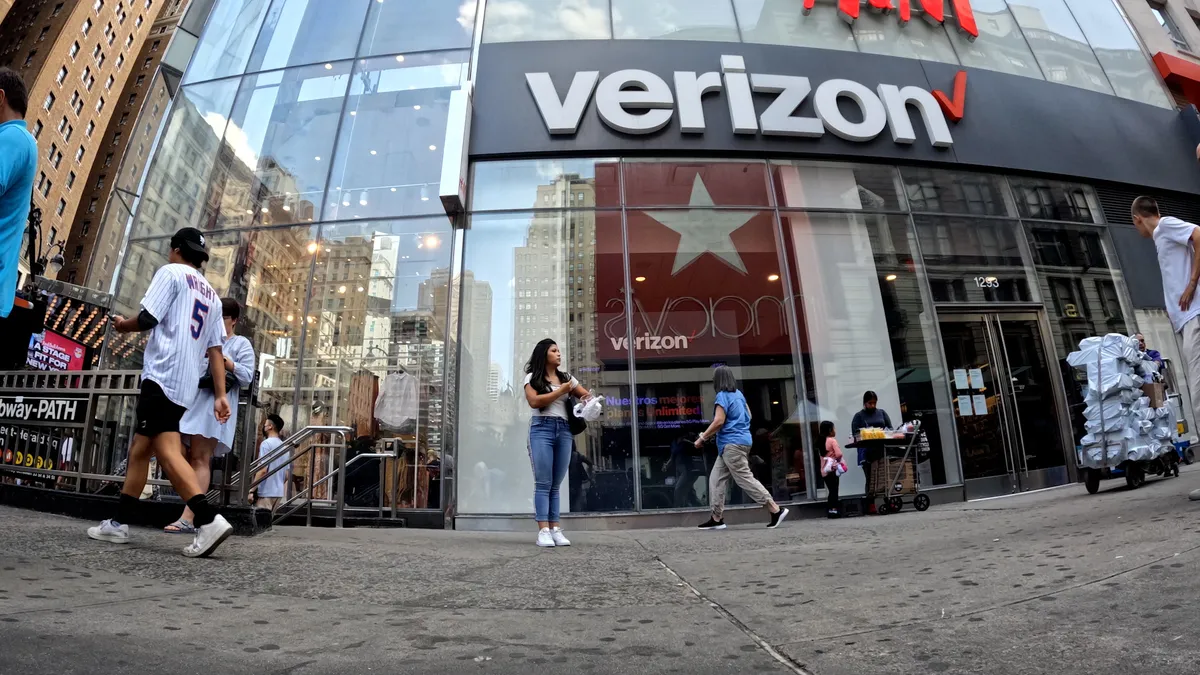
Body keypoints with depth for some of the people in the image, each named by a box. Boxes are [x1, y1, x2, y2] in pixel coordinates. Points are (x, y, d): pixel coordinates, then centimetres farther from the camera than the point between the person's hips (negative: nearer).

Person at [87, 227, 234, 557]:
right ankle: (119, 523, 23)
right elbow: (215, 351, 15)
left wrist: (123, 325, 15)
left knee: (167, 450, -16)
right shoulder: (212, 296, 21)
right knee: (140, 448, 16)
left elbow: (147, 319, -9)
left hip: (163, 375, -8)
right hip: (186, 385, 8)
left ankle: (209, 520, -28)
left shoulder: (171, 272, 2)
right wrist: (220, 395, 10)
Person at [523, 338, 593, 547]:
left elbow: (587, 395, 20)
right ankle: (543, 531, -8)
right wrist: (560, 391, -8)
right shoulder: (533, 377, 6)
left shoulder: (567, 378, 18)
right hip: (542, 429, -4)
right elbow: (534, 401, -10)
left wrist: (588, 398, -4)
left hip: (564, 430, 4)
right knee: (543, 483, -7)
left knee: (556, 485, 5)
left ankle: (555, 529, 5)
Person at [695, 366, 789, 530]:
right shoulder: (738, 394, 14)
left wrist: (702, 438, -11)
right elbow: (748, 415, 22)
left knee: (745, 479, -8)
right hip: (741, 440, 10)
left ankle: (776, 510, -5)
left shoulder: (722, 396, -13)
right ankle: (716, 519, 10)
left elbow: (719, 421, -19)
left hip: (732, 444, -10)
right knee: (716, 479, 10)